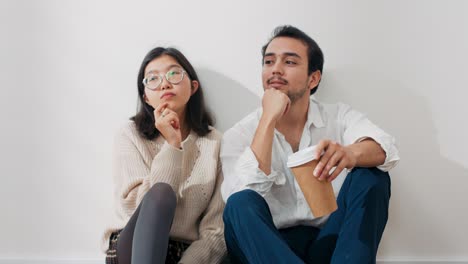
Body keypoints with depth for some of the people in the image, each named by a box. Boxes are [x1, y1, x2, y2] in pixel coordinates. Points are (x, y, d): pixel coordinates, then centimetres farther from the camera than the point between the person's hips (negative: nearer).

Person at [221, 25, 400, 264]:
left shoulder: (339, 117, 3)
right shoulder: (239, 135, -1)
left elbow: (385, 150, -18)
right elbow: (242, 201, -20)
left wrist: (351, 153, -42)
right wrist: (269, 119, -19)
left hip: (333, 244, 1)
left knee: (370, 174, -20)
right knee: (241, 203, -30)